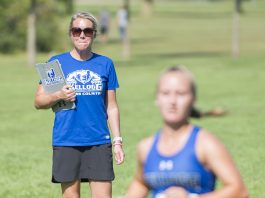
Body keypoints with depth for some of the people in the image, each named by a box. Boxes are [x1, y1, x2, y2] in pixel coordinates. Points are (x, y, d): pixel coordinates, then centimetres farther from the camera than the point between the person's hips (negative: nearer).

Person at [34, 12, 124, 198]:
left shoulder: (105, 64, 7)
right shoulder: (57, 63, 3)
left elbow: (111, 107, 10)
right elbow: (39, 101, 5)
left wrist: (117, 141, 5)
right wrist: (58, 96, -14)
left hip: (99, 142, 1)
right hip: (66, 142, -1)